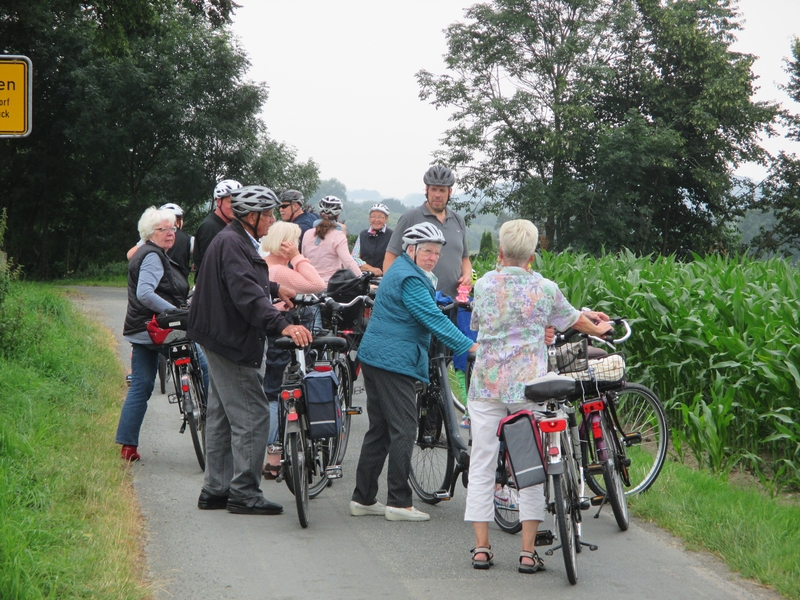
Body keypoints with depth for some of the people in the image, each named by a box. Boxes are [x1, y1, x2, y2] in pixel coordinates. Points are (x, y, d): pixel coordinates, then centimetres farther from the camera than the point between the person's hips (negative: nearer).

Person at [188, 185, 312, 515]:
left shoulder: (236, 240, 14)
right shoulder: (230, 243, -20)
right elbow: (245, 293, -33)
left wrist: (274, 288, 46)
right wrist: (283, 325, -41)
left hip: (226, 340, 11)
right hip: (232, 342, -11)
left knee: (223, 417, 15)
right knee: (252, 415, -8)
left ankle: (215, 489, 22)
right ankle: (244, 493, -4)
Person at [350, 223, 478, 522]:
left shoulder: (401, 271, 20)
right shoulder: (409, 279, -14)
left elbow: (430, 312, 30)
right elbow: (434, 318, -20)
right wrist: (470, 346, -21)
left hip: (375, 358, 11)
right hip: (394, 362, -11)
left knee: (380, 429, 13)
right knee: (403, 430, -7)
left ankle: (363, 498, 15)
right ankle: (399, 503, -6)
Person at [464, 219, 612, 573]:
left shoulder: (484, 284, 4)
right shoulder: (545, 288, 0)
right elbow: (573, 321, 17)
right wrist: (598, 329, 40)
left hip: (486, 384, 1)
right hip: (528, 385, -1)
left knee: (481, 466, 7)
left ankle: (481, 548, 6)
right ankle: (528, 552, 2)